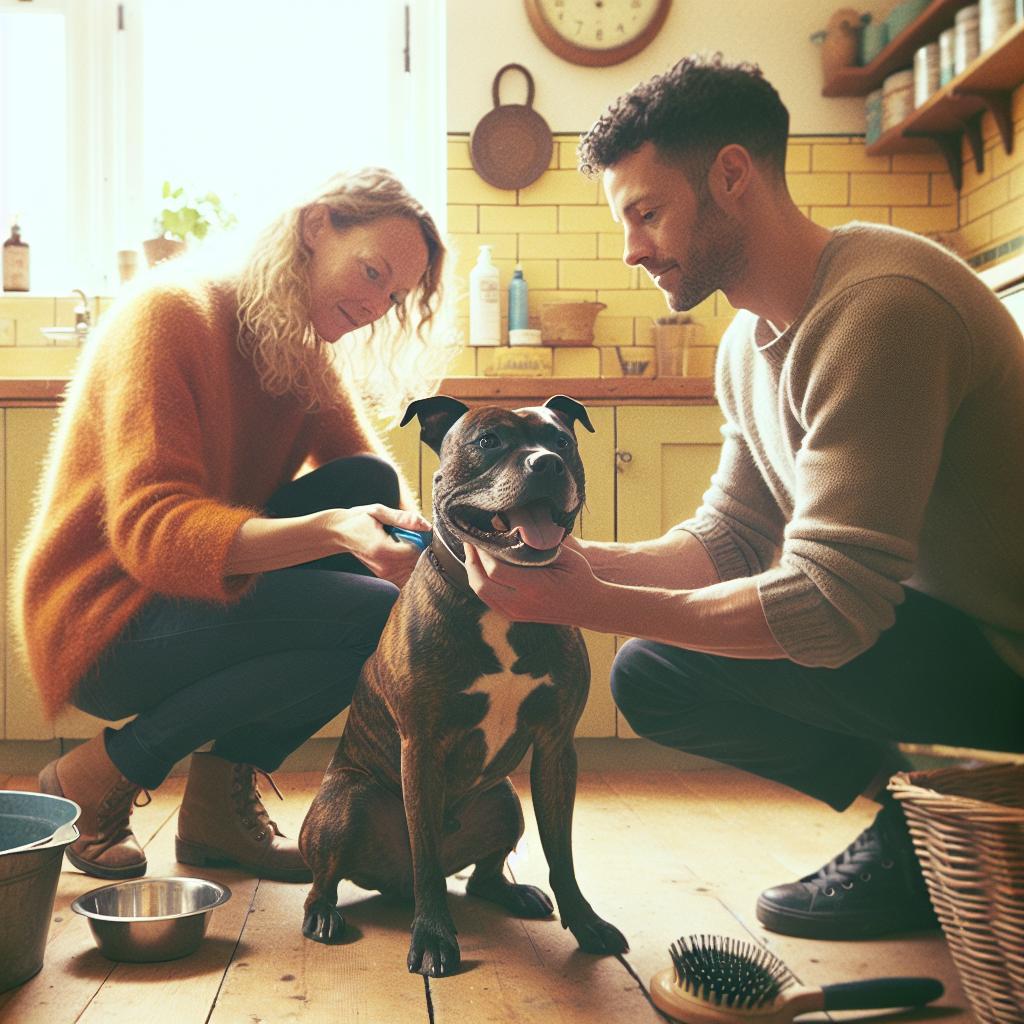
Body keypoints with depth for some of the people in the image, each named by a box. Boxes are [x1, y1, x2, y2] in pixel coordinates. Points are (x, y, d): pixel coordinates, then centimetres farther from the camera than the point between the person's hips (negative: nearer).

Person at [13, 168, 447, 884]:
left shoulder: (308, 357, 8)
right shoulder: (171, 313, -17)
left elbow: (379, 486, -3)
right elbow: (150, 529, -28)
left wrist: (411, 528, -28)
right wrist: (333, 531, -41)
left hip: (208, 590, 8)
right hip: (104, 623, -8)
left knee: (369, 484, -13)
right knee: (379, 616, -24)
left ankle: (229, 785, -6)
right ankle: (101, 775, -8)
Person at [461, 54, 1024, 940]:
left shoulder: (879, 306, -25)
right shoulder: (753, 341, 6)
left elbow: (831, 606, -29)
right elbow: (730, 539, 8)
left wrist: (588, 601, -26)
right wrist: (583, 560, -9)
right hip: (929, 620, 10)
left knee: (662, 664, -20)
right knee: (651, 675, 11)